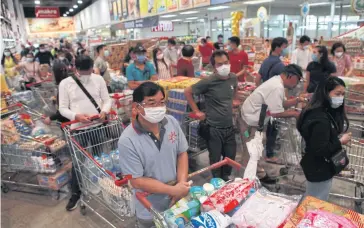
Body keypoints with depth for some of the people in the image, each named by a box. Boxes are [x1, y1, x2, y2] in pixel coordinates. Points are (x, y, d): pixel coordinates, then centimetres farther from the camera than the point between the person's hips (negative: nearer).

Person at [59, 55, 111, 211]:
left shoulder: (99, 79, -2)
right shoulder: (65, 83, -6)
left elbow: (107, 100, 3)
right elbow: (63, 108, -4)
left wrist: (104, 111, -19)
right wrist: (76, 116, -23)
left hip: (97, 126, 2)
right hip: (78, 128, -2)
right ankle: (76, 193, 24)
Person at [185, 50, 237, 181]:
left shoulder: (233, 78, -1)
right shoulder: (208, 82, -18)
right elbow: (187, 92, -10)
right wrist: (196, 112, -9)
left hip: (229, 126, 5)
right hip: (214, 128, -5)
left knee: (230, 156, 17)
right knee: (215, 159, 9)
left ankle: (226, 179, 41)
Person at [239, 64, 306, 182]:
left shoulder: (277, 82, 6)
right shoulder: (277, 87, -27)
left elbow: (283, 103, 13)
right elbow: (276, 113, -24)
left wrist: (298, 99, -1)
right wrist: (294, 113, -11)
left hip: (254, 119, 11)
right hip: (249, 120, -11)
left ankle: (259, 174, 35)